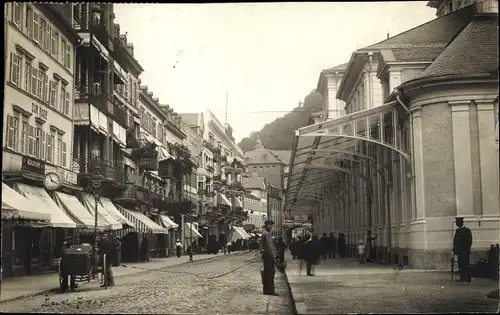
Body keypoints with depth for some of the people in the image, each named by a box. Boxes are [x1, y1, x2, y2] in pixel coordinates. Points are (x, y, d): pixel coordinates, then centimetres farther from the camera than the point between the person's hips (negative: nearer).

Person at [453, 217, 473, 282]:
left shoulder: (467, 230, -6)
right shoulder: (458, 230, 16)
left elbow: (469, 241, -10)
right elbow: (455, 241, 17)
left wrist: (467, 250, -15)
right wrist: (455, 250, 8)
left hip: (465, 252, -7)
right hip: (459, 252, 7)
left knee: (465, 266, -7)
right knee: (461, 266, 7)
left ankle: (466, 279, -5)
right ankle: (462, 279, 11)